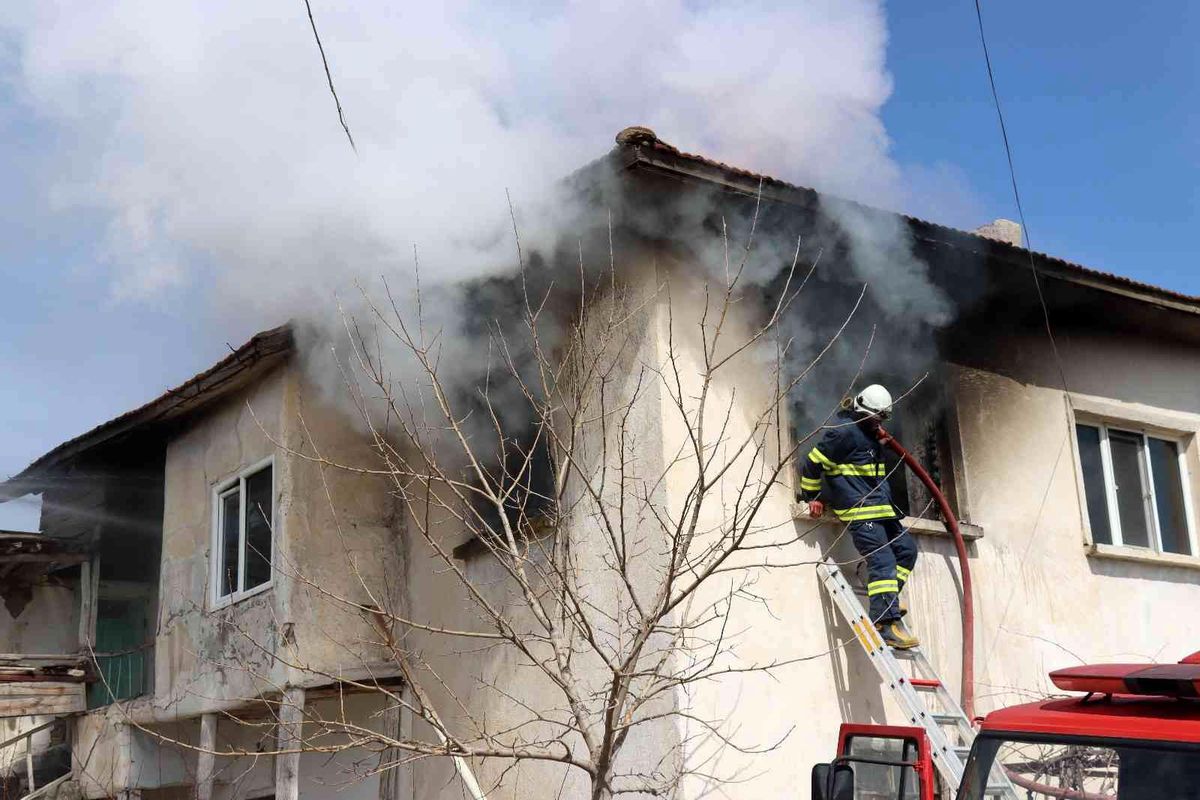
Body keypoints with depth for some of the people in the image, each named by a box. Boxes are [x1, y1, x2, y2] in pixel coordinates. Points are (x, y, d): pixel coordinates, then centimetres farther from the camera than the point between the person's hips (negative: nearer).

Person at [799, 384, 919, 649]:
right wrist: (813, 498, -7)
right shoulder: (844, 431, -13)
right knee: (882, 560, -17)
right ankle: (887, 623, -22)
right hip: (859, 510, -10)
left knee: (907, 548, 9)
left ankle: (885, 601, 14)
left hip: (880, 507, 10)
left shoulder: (870, 433, 18)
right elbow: (813, 463, -13)